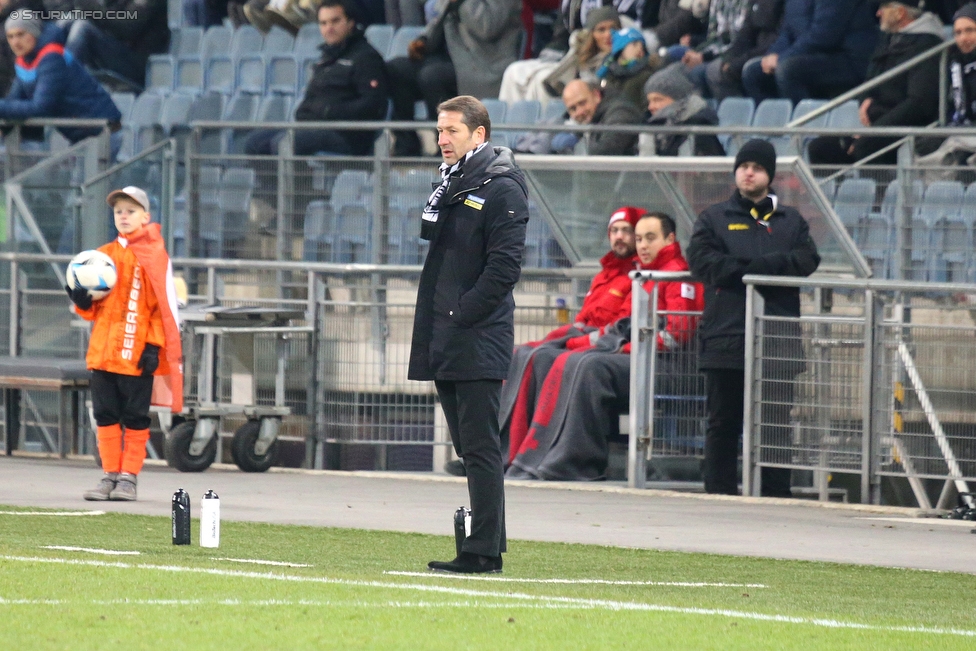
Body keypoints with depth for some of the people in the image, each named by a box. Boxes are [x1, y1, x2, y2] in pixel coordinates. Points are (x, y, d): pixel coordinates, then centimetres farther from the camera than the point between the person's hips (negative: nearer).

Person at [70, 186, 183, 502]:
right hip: (103, 351, 5)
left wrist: (154, 347, -10)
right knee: (106, 415, 5)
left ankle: (128, 477, 4)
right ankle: (110, 475, 10)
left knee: (135, 417, 0)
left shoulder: (154, 256, -3)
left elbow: (166, 304, -4)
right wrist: (81, 300, -4)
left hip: (137, 354, -5)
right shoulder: (104, 255, 13)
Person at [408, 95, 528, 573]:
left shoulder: (501, 188, -9)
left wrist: (463, 314, -17)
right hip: (445, 344, 9)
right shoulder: (450, 184, 18)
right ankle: (486, 546, 13)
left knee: (480, 447, -8)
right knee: (469, 447, 10)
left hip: (479, 340, -9)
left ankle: (484, 552, -8)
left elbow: (504, 265, -16)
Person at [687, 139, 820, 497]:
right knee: (723, 422, 1)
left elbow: (807, 260, -1)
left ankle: (776, 494, 3)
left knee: (775, 421, 0)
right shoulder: (714, 218, 12)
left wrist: (747, 267, -13)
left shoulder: (791, 221, 16)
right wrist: (764, 267, -11)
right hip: (726, 335, -1)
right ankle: (719, 493, 5)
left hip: (777, 339, 1)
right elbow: (702, 262, -4)